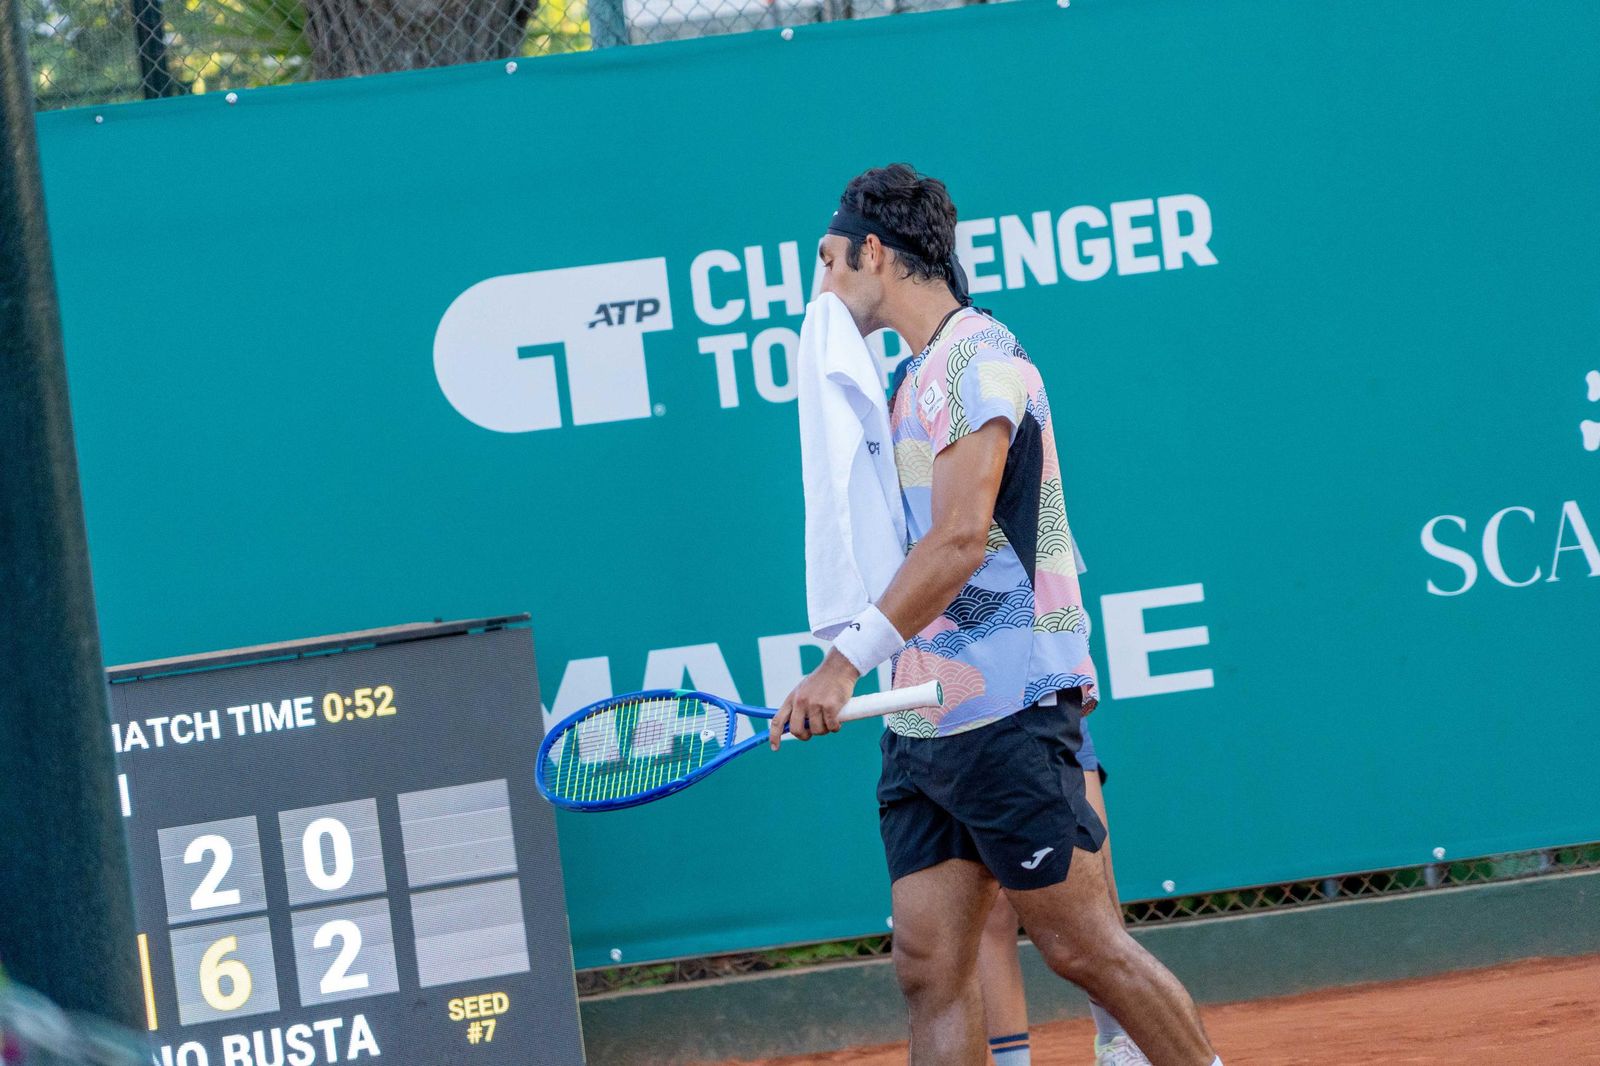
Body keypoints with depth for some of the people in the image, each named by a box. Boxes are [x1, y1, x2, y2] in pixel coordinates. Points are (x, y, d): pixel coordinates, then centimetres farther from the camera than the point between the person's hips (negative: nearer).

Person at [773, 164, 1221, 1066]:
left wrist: (847, 661, -24)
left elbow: (961, 541, -21)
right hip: (923, 721, 9)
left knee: (1083, 947, -5)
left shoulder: (978, 356, -10)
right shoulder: (916, 378, 18)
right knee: (931, 966, 0)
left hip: (1008, 714, -9)